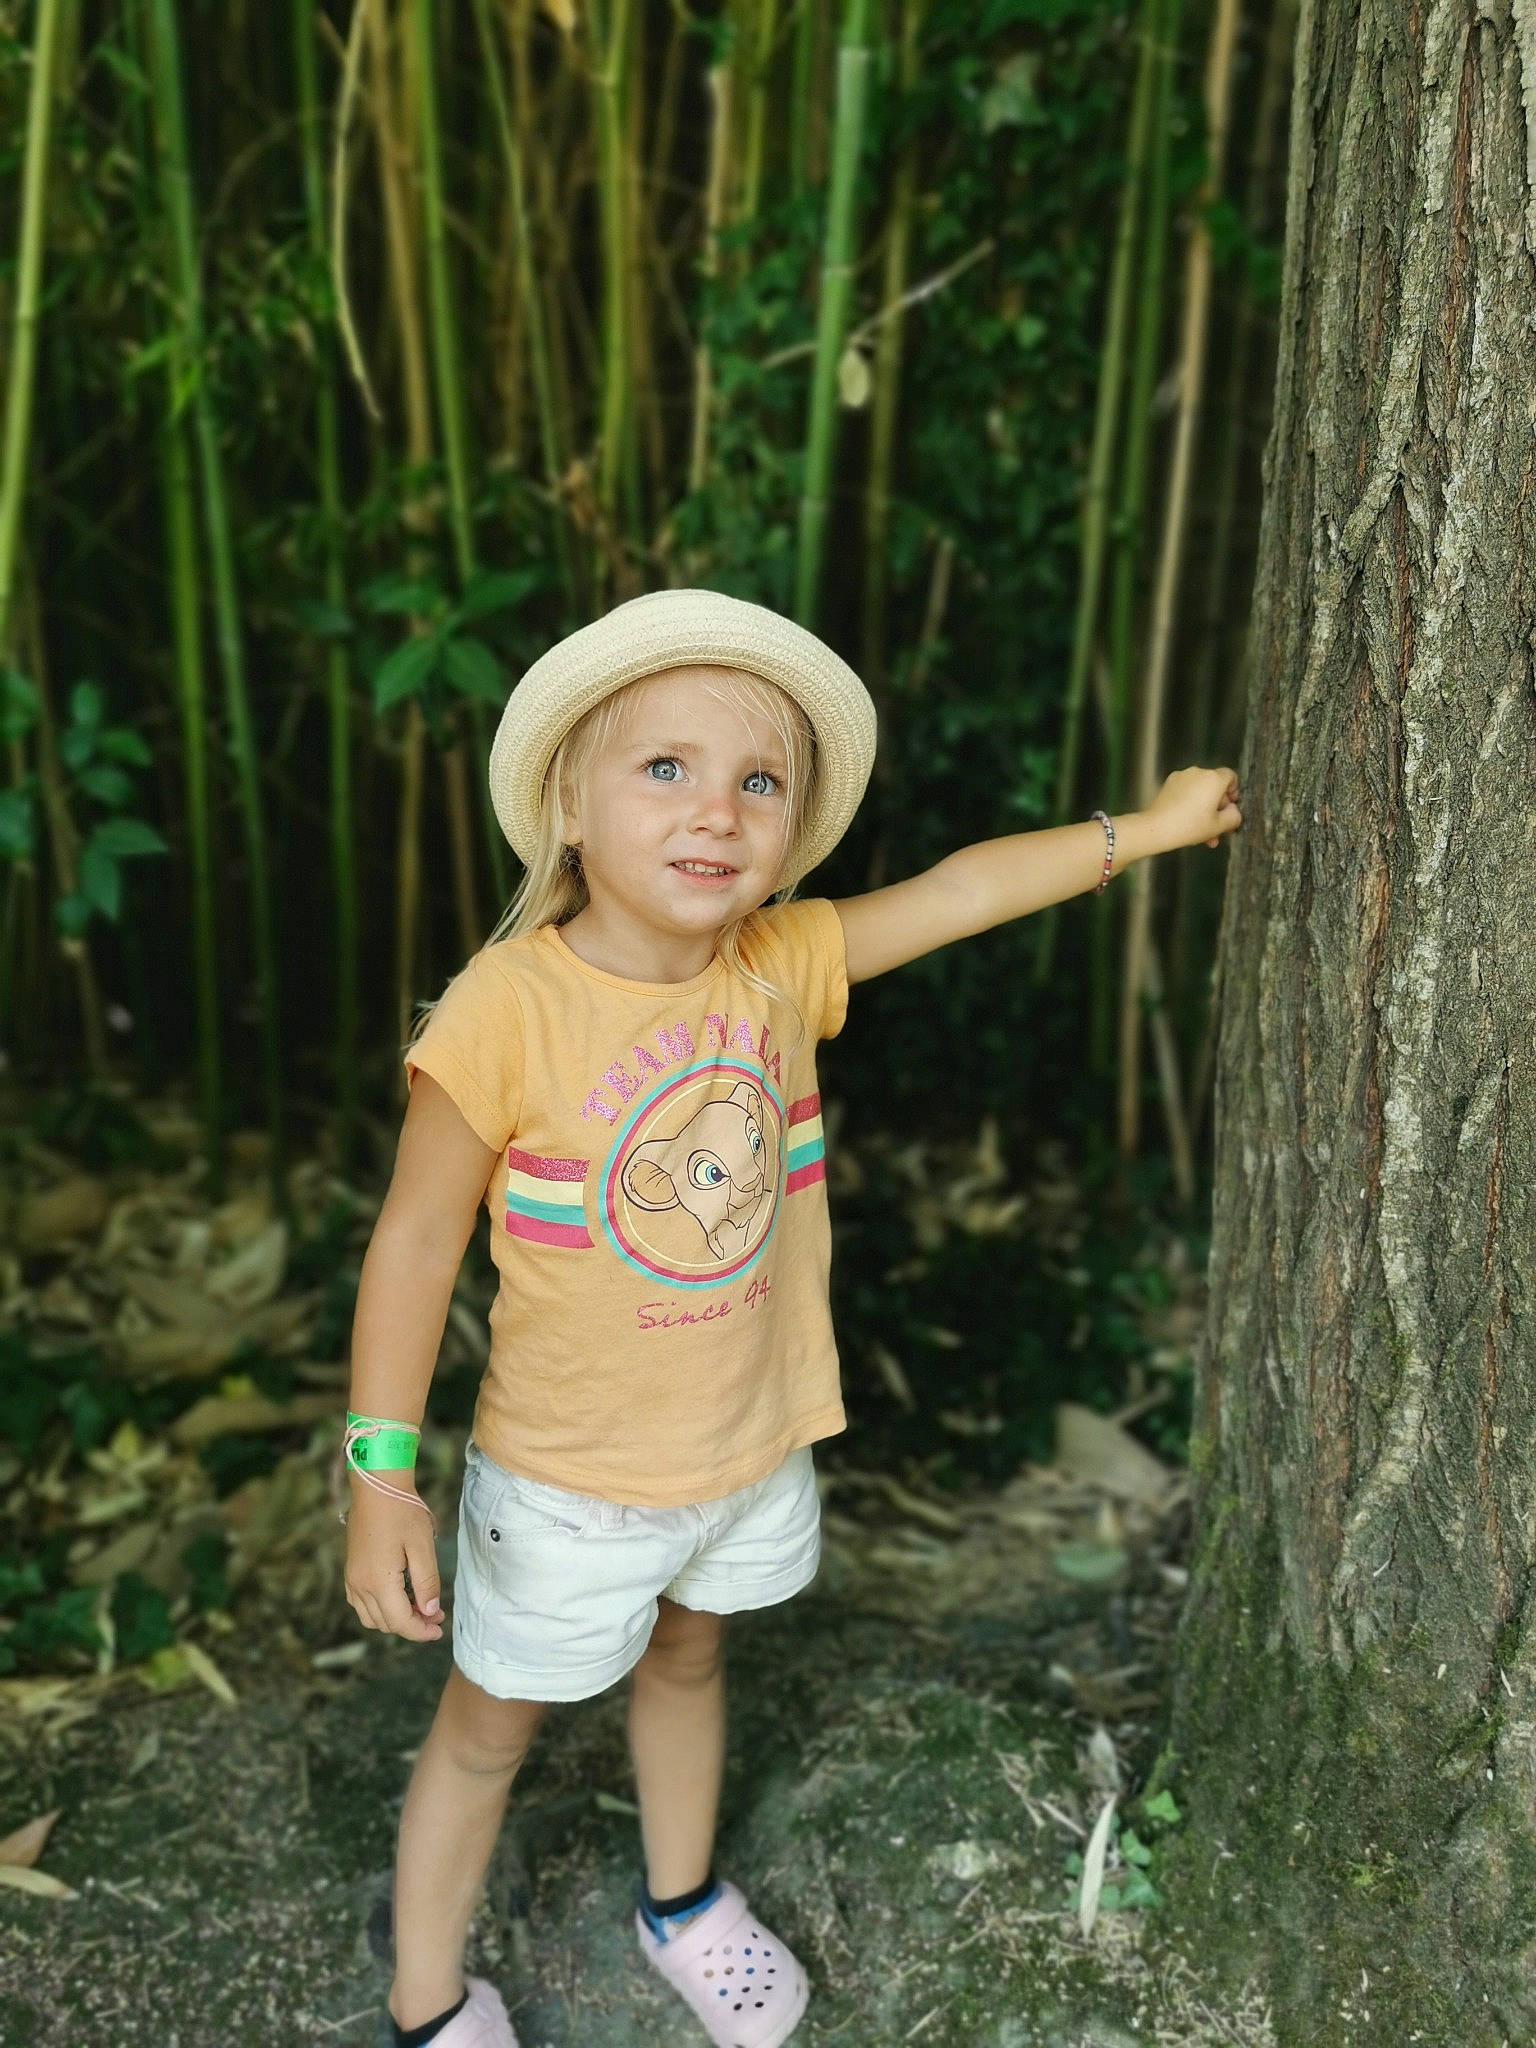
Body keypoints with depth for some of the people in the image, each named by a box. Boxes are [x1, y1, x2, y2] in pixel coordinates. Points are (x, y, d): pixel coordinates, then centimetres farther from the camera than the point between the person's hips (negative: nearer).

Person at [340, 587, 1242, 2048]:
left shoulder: (786, 964, -12)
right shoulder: (509, 1008, -26)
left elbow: (961, 888, -2)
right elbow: (416, 1243, -19)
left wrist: (1148, 827, 0)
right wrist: (382, 1477, -17)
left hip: (751, 1447, 5)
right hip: (567, 1480, -5)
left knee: (686, 1659, 30)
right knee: (488, 1729, 16)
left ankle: (682, 1901, 57)